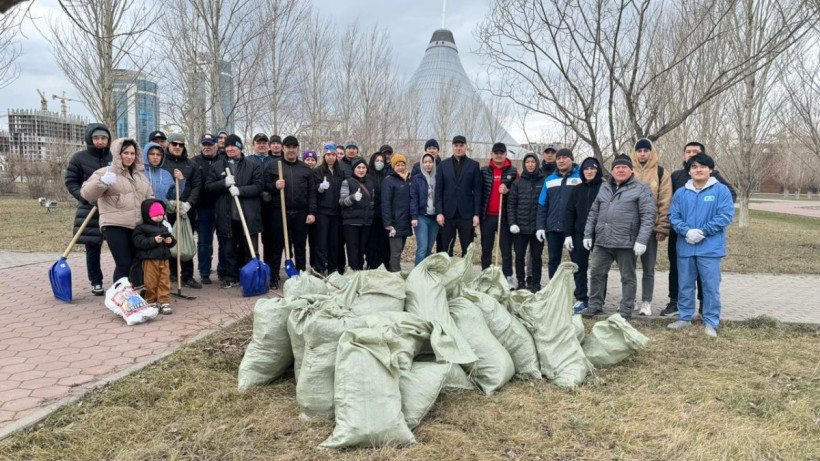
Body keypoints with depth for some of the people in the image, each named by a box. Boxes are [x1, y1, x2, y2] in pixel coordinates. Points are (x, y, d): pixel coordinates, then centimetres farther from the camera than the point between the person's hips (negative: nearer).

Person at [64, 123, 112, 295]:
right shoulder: (79, 158, 0)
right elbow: (71, 182, 2)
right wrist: (85, 197, -13)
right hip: (90, 211, -1)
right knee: (93, 248, 4)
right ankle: (96, 282, 15)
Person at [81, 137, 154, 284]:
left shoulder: (140, 175, 20)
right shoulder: (105, 172, 1)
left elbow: (150, 199, 24)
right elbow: (87, 194, -10)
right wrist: (102, 181, -28)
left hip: (138, 227, 6)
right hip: (115, 226, -6)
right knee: (124, 265, -14)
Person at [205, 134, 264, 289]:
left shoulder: (253, 165, 5)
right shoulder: (217, 166, 11)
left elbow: (258, 186, -4)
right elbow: (208, 187, 6)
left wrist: (240, 190, -18)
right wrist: (224, 183, -12)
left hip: (248, 215, -2)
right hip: (227, 216, 2)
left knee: (250, 249, 3)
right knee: (229, 249, 10)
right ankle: (231, 277, 21)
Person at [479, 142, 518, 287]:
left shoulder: (513, 171, 5)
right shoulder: (484, 171, 7)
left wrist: (508, 191, -12)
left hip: (505, 215, -1)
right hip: (487, 215, 1)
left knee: (506, 248, 3)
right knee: (486, 249, 7)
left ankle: (508, 277, 9)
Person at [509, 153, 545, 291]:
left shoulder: (544, 182, 2)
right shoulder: (517, 183, 6)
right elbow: (511, 204, 5)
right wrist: (512, 223, -5)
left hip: (537, 226, -1)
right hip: (520, 226, 1)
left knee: (536, 256, 5)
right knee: (520, 255, 6)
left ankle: (536, 283, 15)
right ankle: (521, 282, 16)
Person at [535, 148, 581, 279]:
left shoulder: (581, 178, -1)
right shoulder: (549, 180, 11)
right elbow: (542, 206, 10)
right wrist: (540, 226, 3)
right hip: (553, 228, 4)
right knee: (553, 260, 10)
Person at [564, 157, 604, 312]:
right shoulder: (577, 189, 11)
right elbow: (570, 212, 11)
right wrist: (568, 234, 3)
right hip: (579, 234, 4)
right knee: (579, 267, 4)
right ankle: (581, 299, 12)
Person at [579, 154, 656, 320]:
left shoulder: (641, 189, -2)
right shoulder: (604, 188, 14)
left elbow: (648, 216, -8)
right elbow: (593, 213, 18)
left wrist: (642, 240, -16)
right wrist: (588, 234, 12)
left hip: (627, 243, -5)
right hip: (602, 241, 5)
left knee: (628, 277, 6)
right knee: (596, 273, 9)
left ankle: (626, 310, 15)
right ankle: (595, 305, 23)